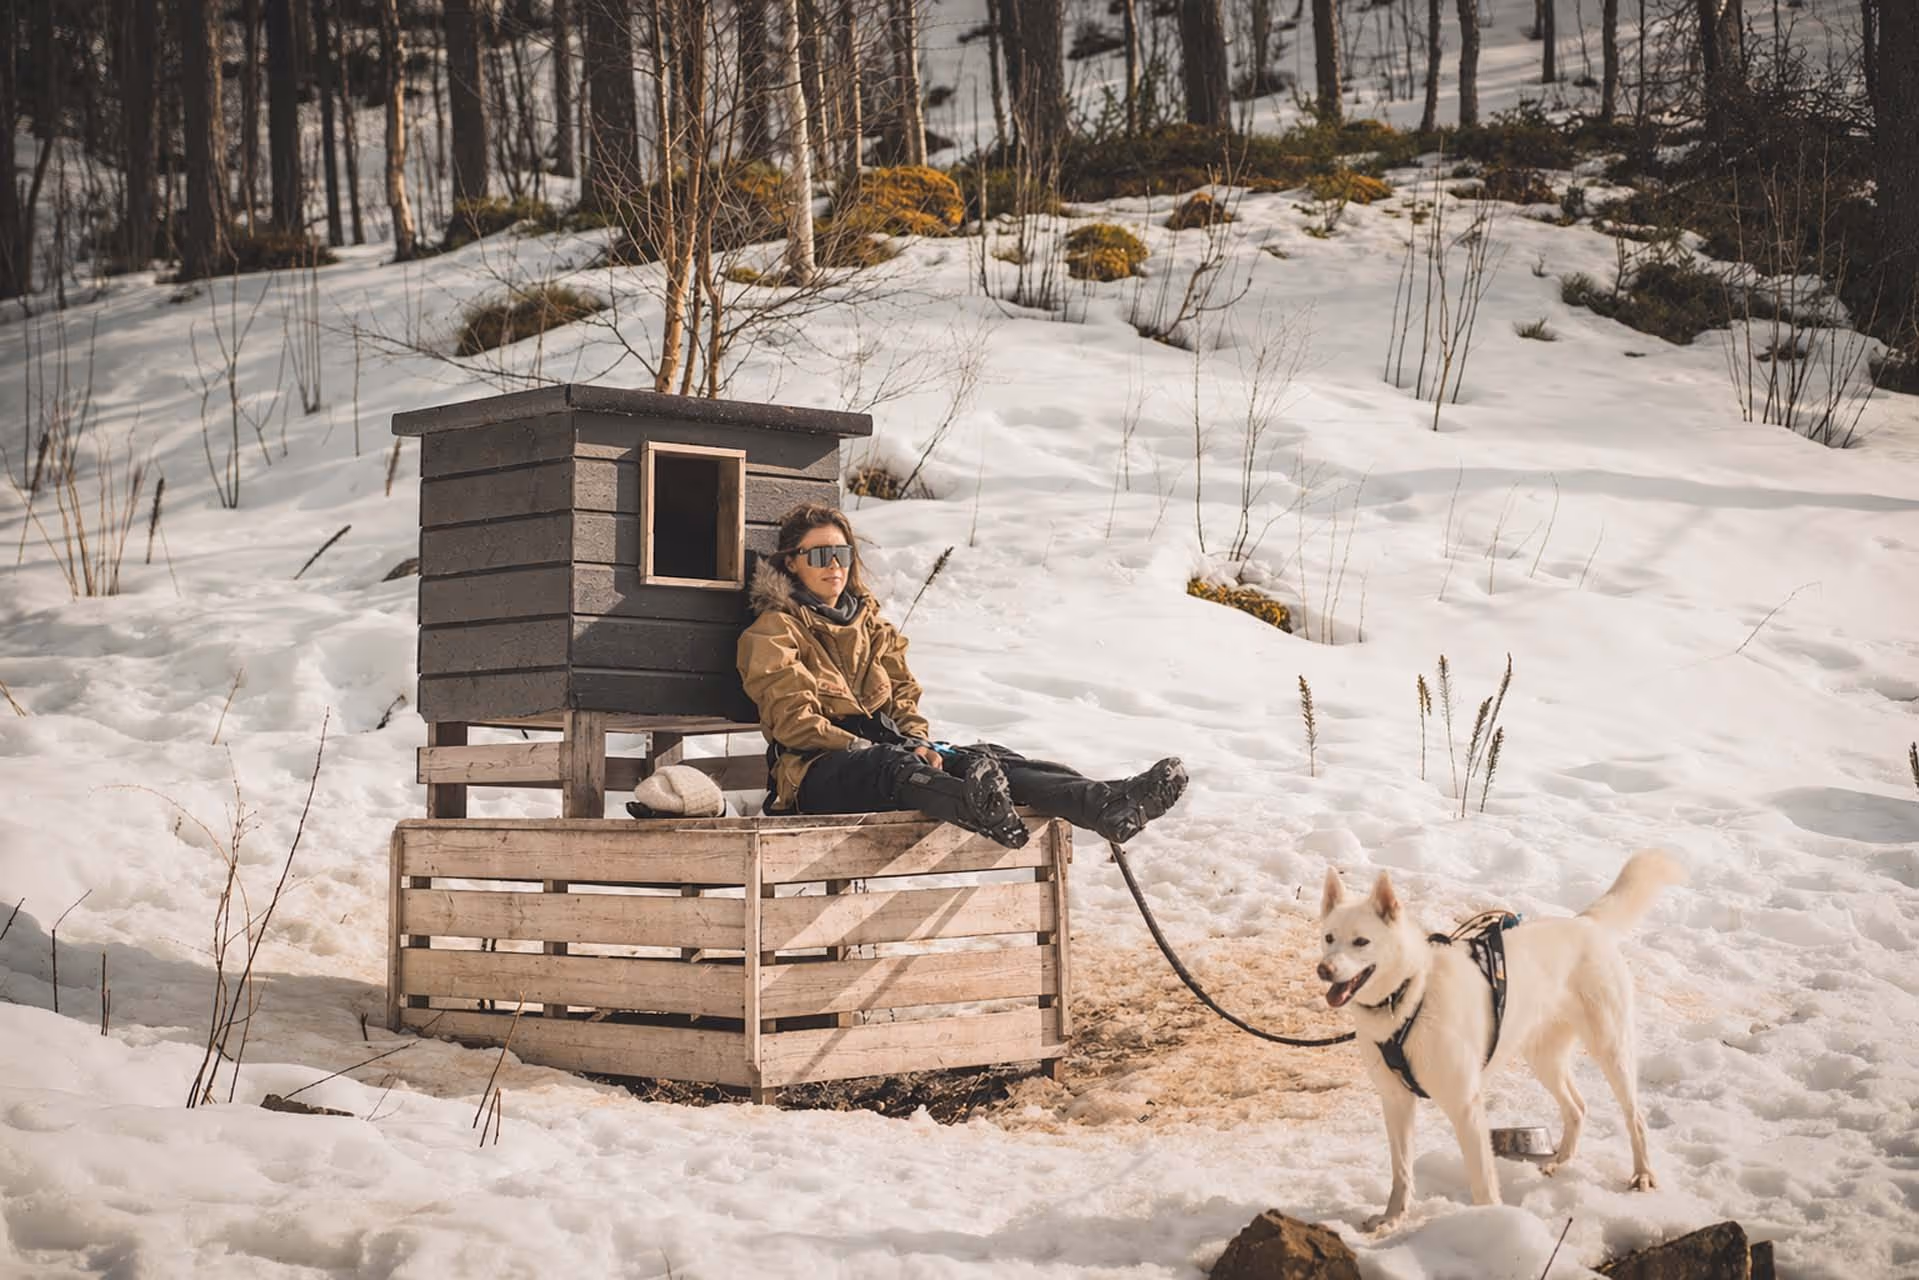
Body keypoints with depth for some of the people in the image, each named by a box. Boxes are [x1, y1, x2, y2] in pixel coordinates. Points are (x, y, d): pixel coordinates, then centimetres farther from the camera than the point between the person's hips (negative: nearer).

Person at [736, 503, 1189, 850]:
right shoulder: (773, 632, 5)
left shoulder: (869, 622, 26)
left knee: (983, 759, -22)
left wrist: (919, 741, -4)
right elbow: (794, 720, -7)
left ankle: (1108, 804, -47)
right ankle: (978, 809, -77)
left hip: (888, 750, 7)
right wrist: (864, 748, -18)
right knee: (893, 767, -41)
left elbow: (903, 693, 19)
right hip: (819, 773, -6)